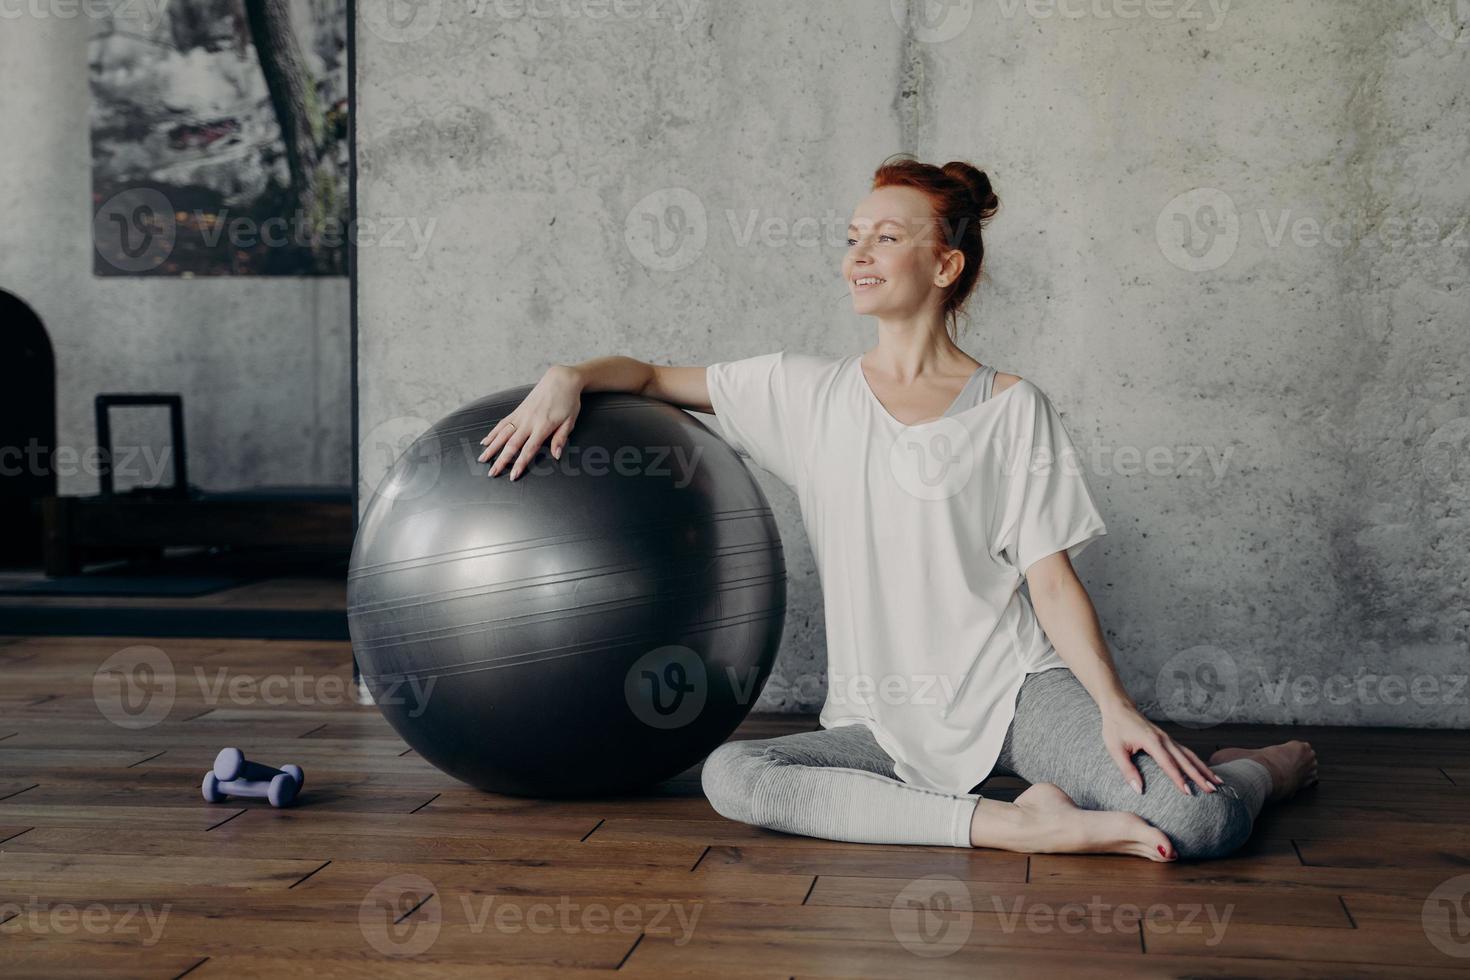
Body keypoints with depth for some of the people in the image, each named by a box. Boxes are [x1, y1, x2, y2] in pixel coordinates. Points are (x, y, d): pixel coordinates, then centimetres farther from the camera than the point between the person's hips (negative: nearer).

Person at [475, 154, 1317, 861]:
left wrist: (1118, 709, -16)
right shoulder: (807, 393, 9)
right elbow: (655, 377, 17)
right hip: (888, 724, 3)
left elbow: (1052, 580, -2)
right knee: (730, 775, -27)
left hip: (1019, 690, -3)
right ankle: (1015, 823, -22)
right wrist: (569, 377, -5)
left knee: (1197, 823, -27)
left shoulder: (1013, 409, 2)